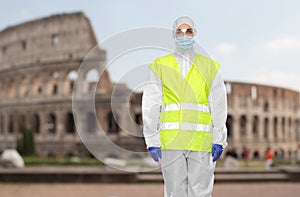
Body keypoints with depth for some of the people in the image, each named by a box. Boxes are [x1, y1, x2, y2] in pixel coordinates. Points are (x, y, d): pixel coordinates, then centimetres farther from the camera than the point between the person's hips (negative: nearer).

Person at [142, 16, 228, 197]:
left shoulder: (210, 67, 13)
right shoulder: (159, 66, 10)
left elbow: (219, 107, 9)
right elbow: (151, 106, 6)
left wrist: (219, 140, 0)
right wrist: (152, 141, -2)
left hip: (202, 140, 1)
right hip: (170, 139, 0)